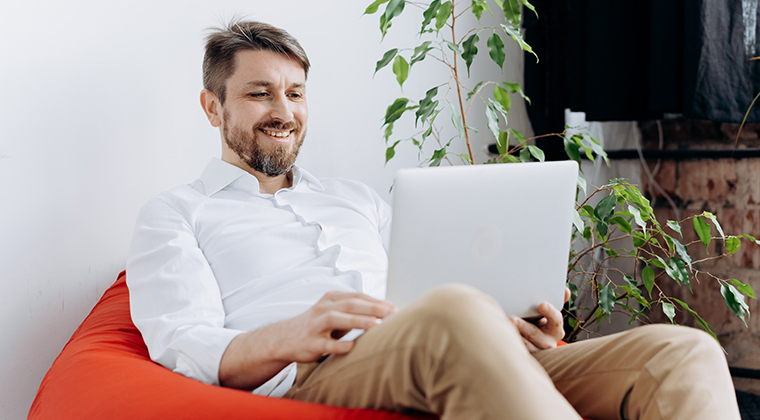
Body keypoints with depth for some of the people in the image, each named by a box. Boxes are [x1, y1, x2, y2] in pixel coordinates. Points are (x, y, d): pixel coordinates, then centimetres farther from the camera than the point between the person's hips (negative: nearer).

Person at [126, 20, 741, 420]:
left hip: (449, 364, 6)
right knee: (456, 312, -41)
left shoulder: (357, 199, 33)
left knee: (684, 351, -18)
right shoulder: (175, 215, 17)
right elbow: (183, 346, 0)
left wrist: (507, 328, 2)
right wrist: (289, 338, -23)